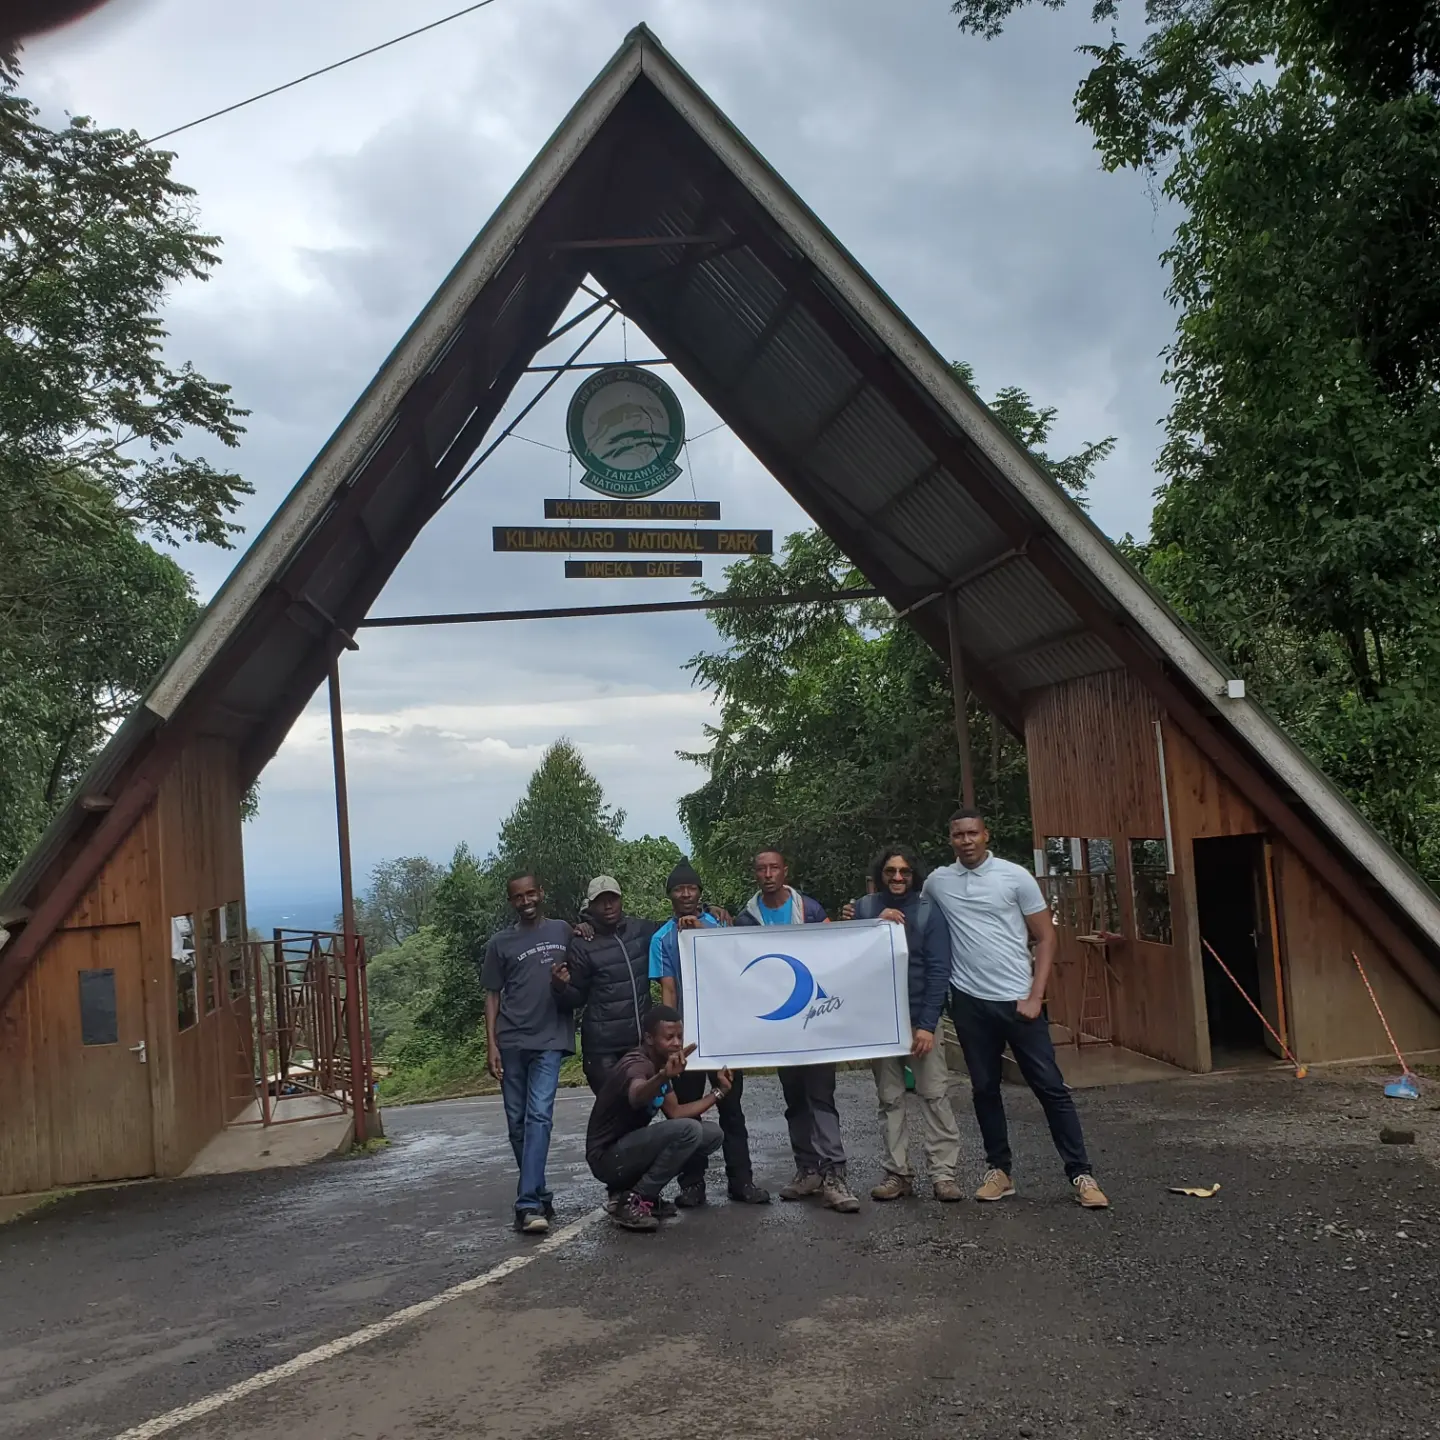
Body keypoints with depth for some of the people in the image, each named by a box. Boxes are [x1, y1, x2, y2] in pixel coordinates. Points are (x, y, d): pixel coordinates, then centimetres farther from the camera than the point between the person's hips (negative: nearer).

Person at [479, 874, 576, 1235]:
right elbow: (492, 995, 8)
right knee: (516, 1120, 6)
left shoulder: (563, 932, 9)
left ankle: (528, 1203, -16)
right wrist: (491, 1044, 0)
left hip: (550, 1039, -2)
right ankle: (538, 1195, 20)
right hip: (511, 1041, 2)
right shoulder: (500, 943, 8)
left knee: (539, 1116, -13)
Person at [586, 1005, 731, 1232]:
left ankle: (645, 1192, 8)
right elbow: (636, 1098, -48)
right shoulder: (637, 1064, -24)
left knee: (712, 1134, 4)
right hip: (607, 1156, -9)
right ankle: (633, 1201, -15)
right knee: (688, 1129, -27)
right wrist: (664, 1076, -67)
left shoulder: (660, 1064, 5)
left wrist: (717, 1092, 10)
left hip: (630, 1148, 9)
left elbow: (675, 1111, 9)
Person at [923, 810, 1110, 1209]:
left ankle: (1080, 1173, 6)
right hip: (970, 1001, 3)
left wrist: (1035, 997, -8)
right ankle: (999, 1170, 22)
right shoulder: (937, 882, 4)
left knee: (1051, 1087, -1)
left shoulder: (1015, 876, -4)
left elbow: (1046, 938, -1)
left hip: (1018, 1000, -2)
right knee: (985, 1089, 10)